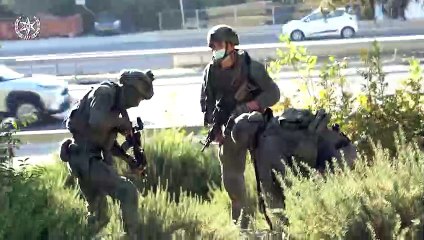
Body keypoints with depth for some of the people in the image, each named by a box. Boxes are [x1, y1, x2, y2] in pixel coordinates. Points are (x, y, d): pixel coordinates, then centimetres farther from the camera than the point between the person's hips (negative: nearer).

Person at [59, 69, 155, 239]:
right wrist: (121, 121, -15)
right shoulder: (105, 93, -12)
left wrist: (128, 158, 10)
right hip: (86, 160, -10)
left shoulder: (116, 104, 15)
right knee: (128, 192, -16)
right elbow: (97, 123, -31)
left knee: (99, 215, 22)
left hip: (87, 160, 10)